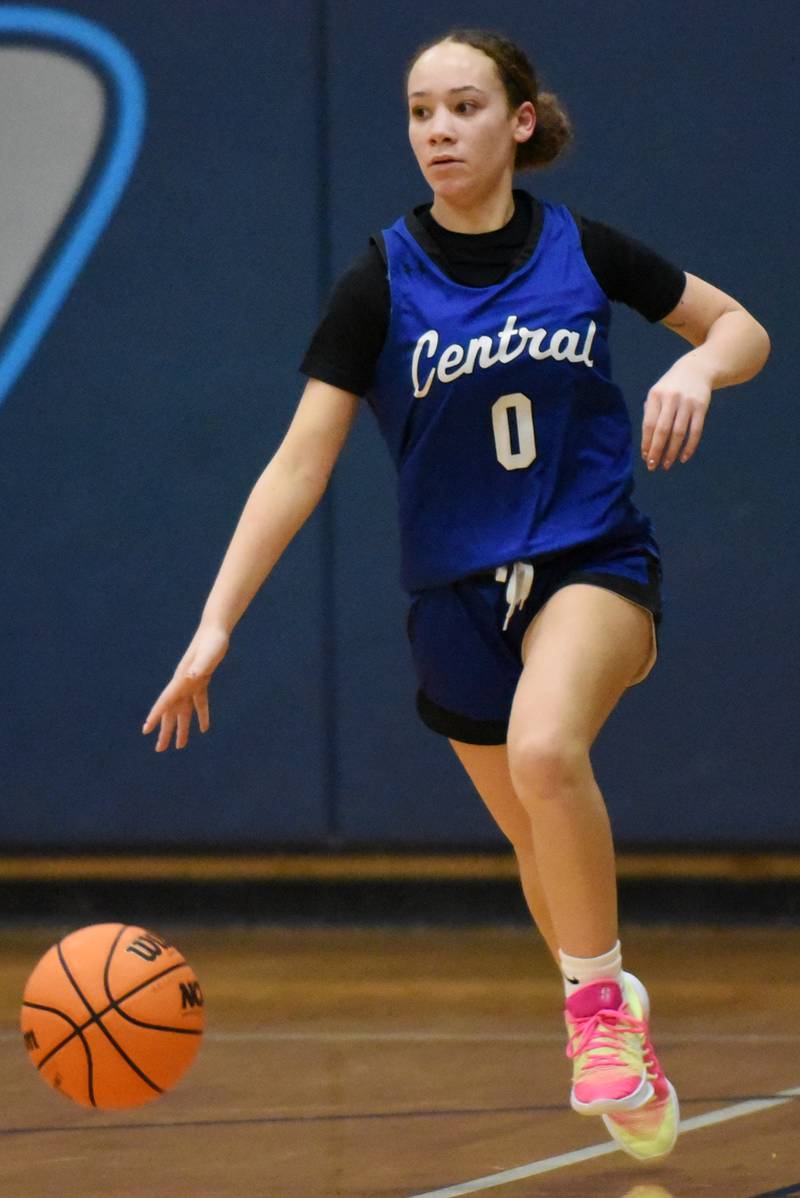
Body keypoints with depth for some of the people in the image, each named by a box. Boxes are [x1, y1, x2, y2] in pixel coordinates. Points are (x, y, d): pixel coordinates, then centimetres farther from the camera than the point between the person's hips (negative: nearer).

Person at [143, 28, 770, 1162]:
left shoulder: (583, 251, -6)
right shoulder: (380, 284, -9)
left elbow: (744, 328, 8)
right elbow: (298, 466, -11)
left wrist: (696, 368, -16)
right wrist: (215, 625, -19)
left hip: (593, 558, -2)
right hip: (458, 591, 2)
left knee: (546, 749, -32)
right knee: (541, 838, 13)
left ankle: (599, 1000, -14)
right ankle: (617, 1018, 39)